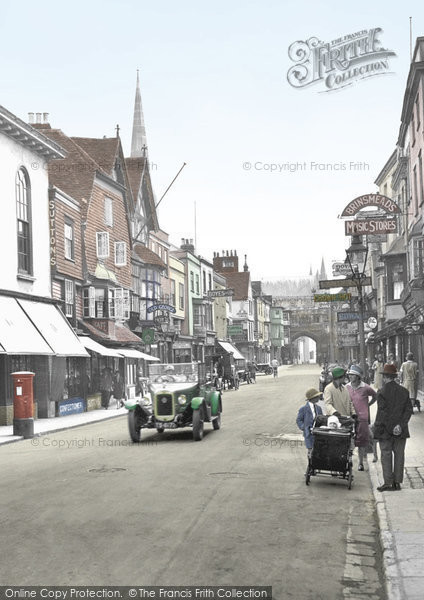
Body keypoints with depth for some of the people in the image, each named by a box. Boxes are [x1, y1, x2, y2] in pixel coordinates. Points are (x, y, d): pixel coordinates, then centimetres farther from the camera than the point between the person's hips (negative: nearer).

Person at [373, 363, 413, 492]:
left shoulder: (382, 392, -11)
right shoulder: (404, 391, 3)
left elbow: (382, 412, -14)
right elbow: (409, 410, -3)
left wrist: (378, 427, -6)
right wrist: (400, 425, -7)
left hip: (386, 431, -4)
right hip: (401, 431, 4)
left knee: (386, 456, 3)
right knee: (399, 455, 10)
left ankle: (388, 483, 4)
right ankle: (397, 482, 15)